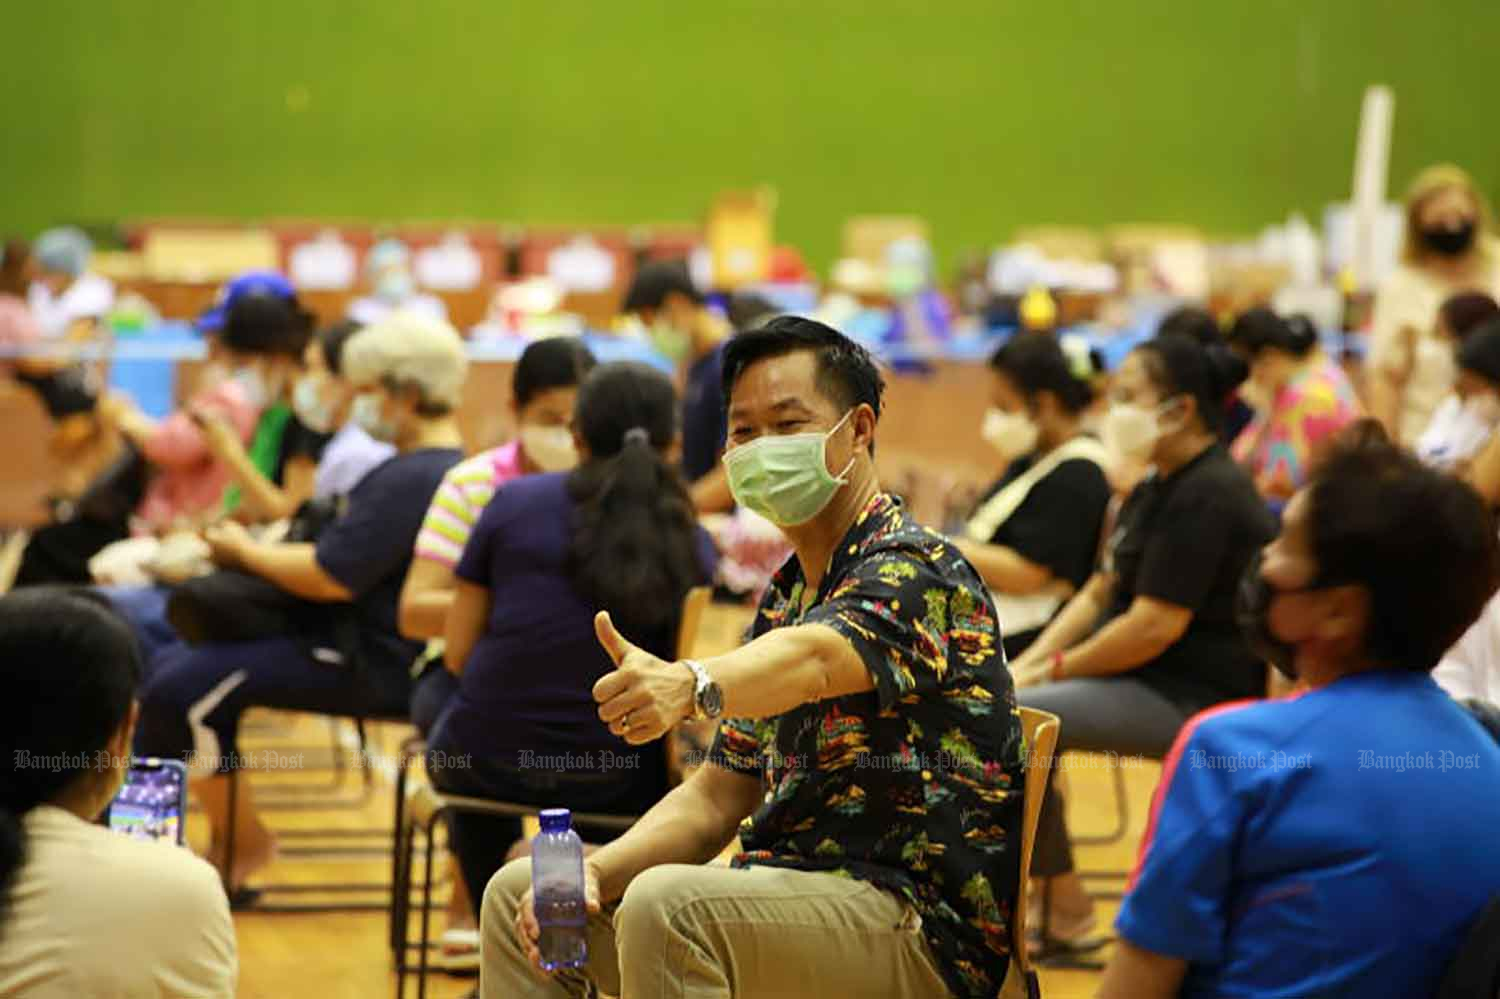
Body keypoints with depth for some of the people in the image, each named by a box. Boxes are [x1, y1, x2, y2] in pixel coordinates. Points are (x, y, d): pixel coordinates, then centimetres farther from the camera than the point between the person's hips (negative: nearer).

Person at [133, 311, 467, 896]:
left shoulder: (414, 479, -20)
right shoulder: (445, 468, 15)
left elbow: (331, 577, -25)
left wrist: (243, 551, -9)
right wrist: (258, 548, 9)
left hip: (374, 666, -12)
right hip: (377, 652, 12)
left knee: (181, 688, -16)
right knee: (174, 667, 12)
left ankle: (243, 847, -3)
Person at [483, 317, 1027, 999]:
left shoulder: (914, 567, -10)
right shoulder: (785, 597, 18)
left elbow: (815, 658, -33)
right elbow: (720, 795, 16)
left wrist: (691, 686, -54)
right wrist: (596, 872, -2)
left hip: (922, 929, -9)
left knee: (666, 906, -33)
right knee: (519, 893, 7)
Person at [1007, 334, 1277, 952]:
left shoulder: (1207, 495, -19)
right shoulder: (1159, 488, 15)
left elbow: (1156, 624, -24)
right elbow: (1101, 592, 17)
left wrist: (1052, 670, -14)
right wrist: (1028, 663, 3)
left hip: (1194, 696, -11)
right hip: (1145, 681, 11)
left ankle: (1066, 911, -12)